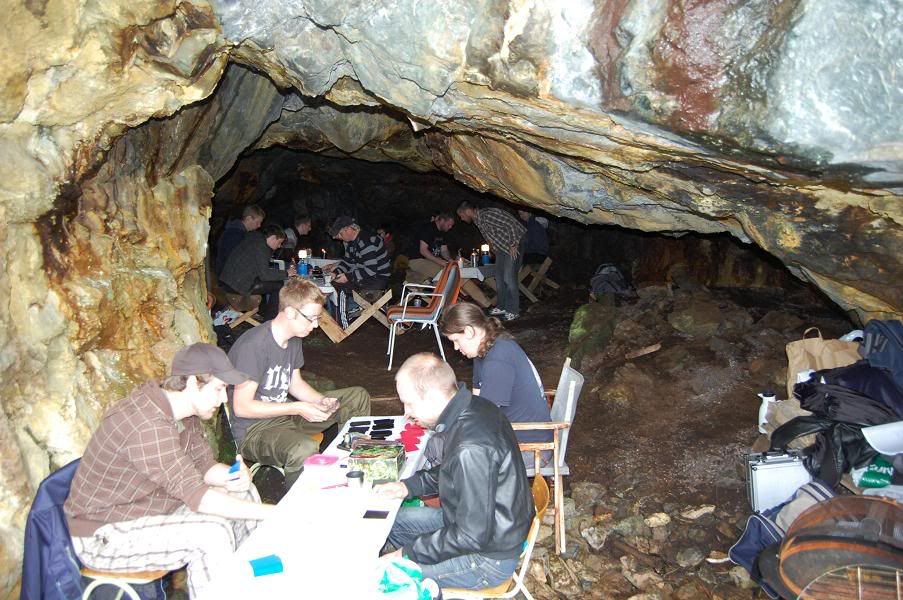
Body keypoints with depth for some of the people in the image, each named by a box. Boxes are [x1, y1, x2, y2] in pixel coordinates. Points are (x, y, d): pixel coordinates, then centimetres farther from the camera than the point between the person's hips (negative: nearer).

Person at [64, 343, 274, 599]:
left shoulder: (181, 407, -3)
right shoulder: (147, 424, -33)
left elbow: (204, 465, 3)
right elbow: (196, 497, -34)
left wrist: (233, 477, -19)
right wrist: (271, 513, -32)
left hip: (152, 504, 9)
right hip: (104, 535, -9)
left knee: (245, 494, 4)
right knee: (213, 534, -27)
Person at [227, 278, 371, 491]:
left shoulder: (293, 340, 4)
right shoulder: (253, 346, -25)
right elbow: (242, 407, -25)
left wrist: (321, 400, -4)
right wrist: (297, 408, -24)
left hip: (285, 413, 9)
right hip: (253, 430, -9)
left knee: (358, 397, 8)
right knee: (305, 449, -40)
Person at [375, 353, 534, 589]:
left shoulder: (472, 448, -35)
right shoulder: (472, 407, -6)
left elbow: (471, 538, -28)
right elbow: (453, 471, 14)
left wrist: (407, 554, -19)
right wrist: (409, 486, 3)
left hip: (488, 556, -9)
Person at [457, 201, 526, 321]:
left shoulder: (487, 215, -23)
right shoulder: (477, 221, 8)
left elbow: (511, 224, -26)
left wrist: (513, 245, -22)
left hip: (514, 245, -10)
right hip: (502, 247, 10)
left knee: (509, 277, -12)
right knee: (499, 276, 10)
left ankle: (513, 311, -6)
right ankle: (502, 307, 19)